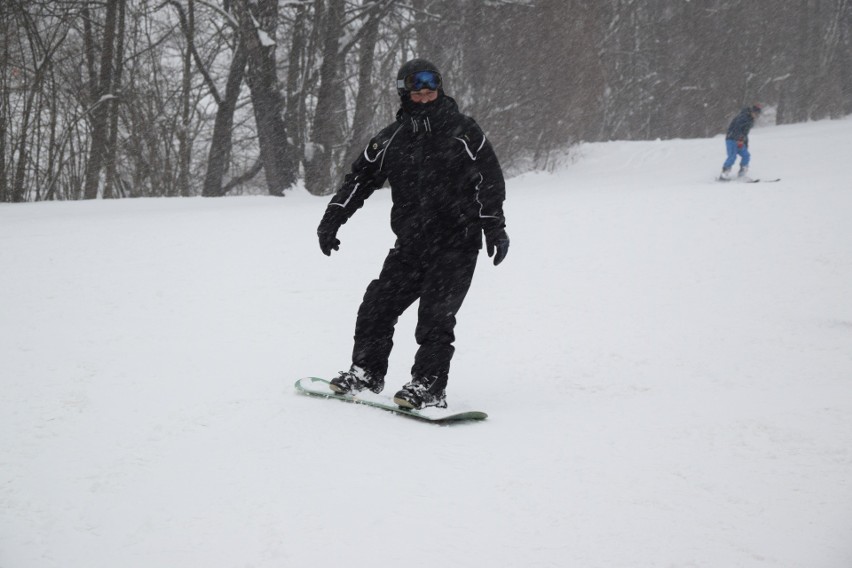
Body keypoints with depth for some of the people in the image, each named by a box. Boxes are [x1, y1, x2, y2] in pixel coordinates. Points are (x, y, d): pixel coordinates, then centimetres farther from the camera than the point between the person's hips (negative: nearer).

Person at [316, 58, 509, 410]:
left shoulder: (463, 132, -1)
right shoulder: (392, 139, 9)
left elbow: (489, 179, -1)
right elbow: (361, 176, 13)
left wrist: (494, 226, -7)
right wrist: (332, 219, 7)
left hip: (456, 244, -4)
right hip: (409, 245, 4)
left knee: (436, 315, -13)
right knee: (378, 304, 3)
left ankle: (429, 387, -9)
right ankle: (366, 372, 19)